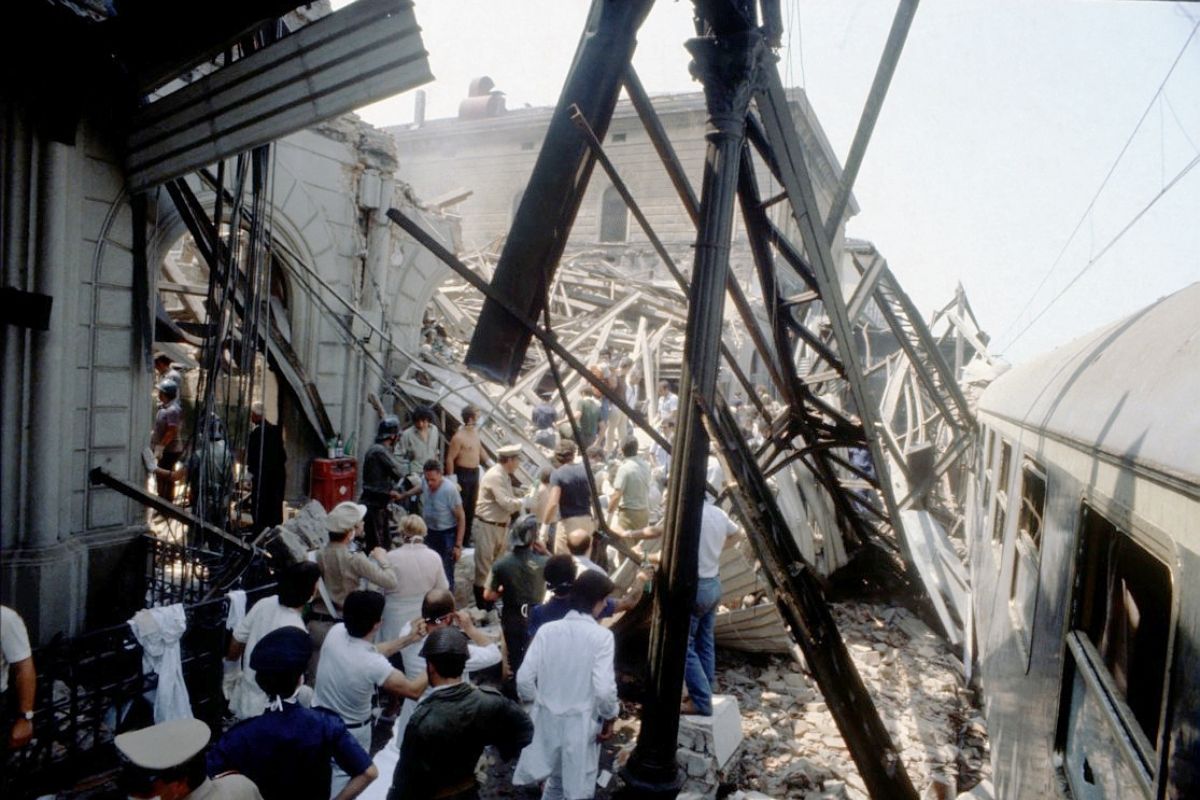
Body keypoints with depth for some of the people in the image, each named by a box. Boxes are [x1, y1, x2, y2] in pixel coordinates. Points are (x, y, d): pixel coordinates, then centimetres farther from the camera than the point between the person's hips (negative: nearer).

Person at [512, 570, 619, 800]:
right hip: (581, 723, -4)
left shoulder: (547, 629, -7)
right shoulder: (601, 635, -17)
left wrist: (537, 702, 11)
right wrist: (610, 716, -4)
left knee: (555, 779, 28)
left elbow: (524, 678, -7)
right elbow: (604, 689, -23)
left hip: (548, 719, 4)